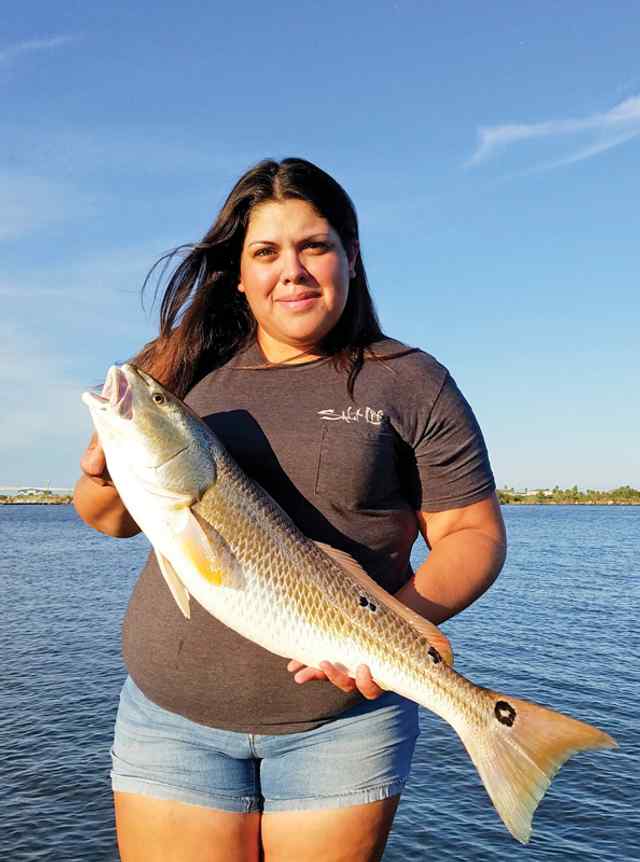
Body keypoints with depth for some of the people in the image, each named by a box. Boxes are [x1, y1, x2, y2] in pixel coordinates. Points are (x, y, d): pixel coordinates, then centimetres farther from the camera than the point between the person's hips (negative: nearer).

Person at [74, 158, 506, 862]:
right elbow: (110, 519, 14)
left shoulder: (409, 382, -1)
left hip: (342, 722, -1)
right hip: (173, 715, 2)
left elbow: (474, 533, -2)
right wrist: (104, 477, -10)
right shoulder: (187, 368, 6)